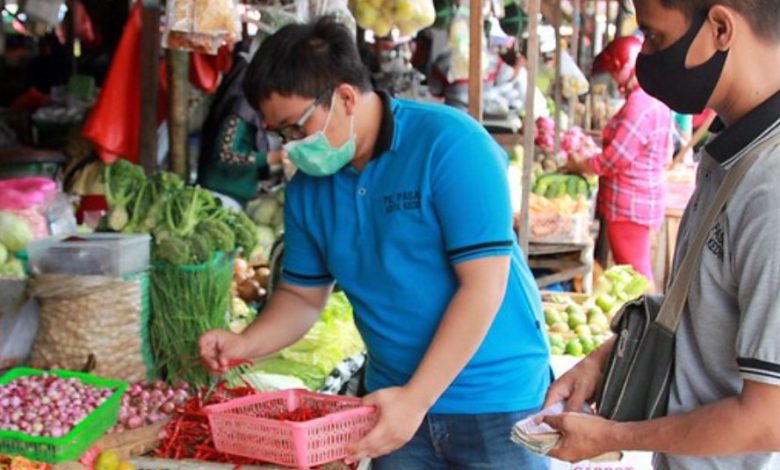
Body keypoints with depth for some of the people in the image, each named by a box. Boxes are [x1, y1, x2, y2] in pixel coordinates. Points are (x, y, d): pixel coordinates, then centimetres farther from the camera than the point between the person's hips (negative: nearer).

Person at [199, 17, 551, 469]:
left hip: (496, 401, -4)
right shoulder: (308, 186, 2)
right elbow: (302, 295, 12)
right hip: (397, 401, 5)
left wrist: (415, 399, -22)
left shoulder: (449, 143, -16)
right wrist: (244, 344, -7)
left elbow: (484, 285, -20)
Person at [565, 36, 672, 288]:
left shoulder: (640, 104, -21)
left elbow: (614, 159, -22)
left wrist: (577, 165, -5)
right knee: (638, 271, 17)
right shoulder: (655, 99, 11)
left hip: (629, 204, -10)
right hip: (642, 199, 10)